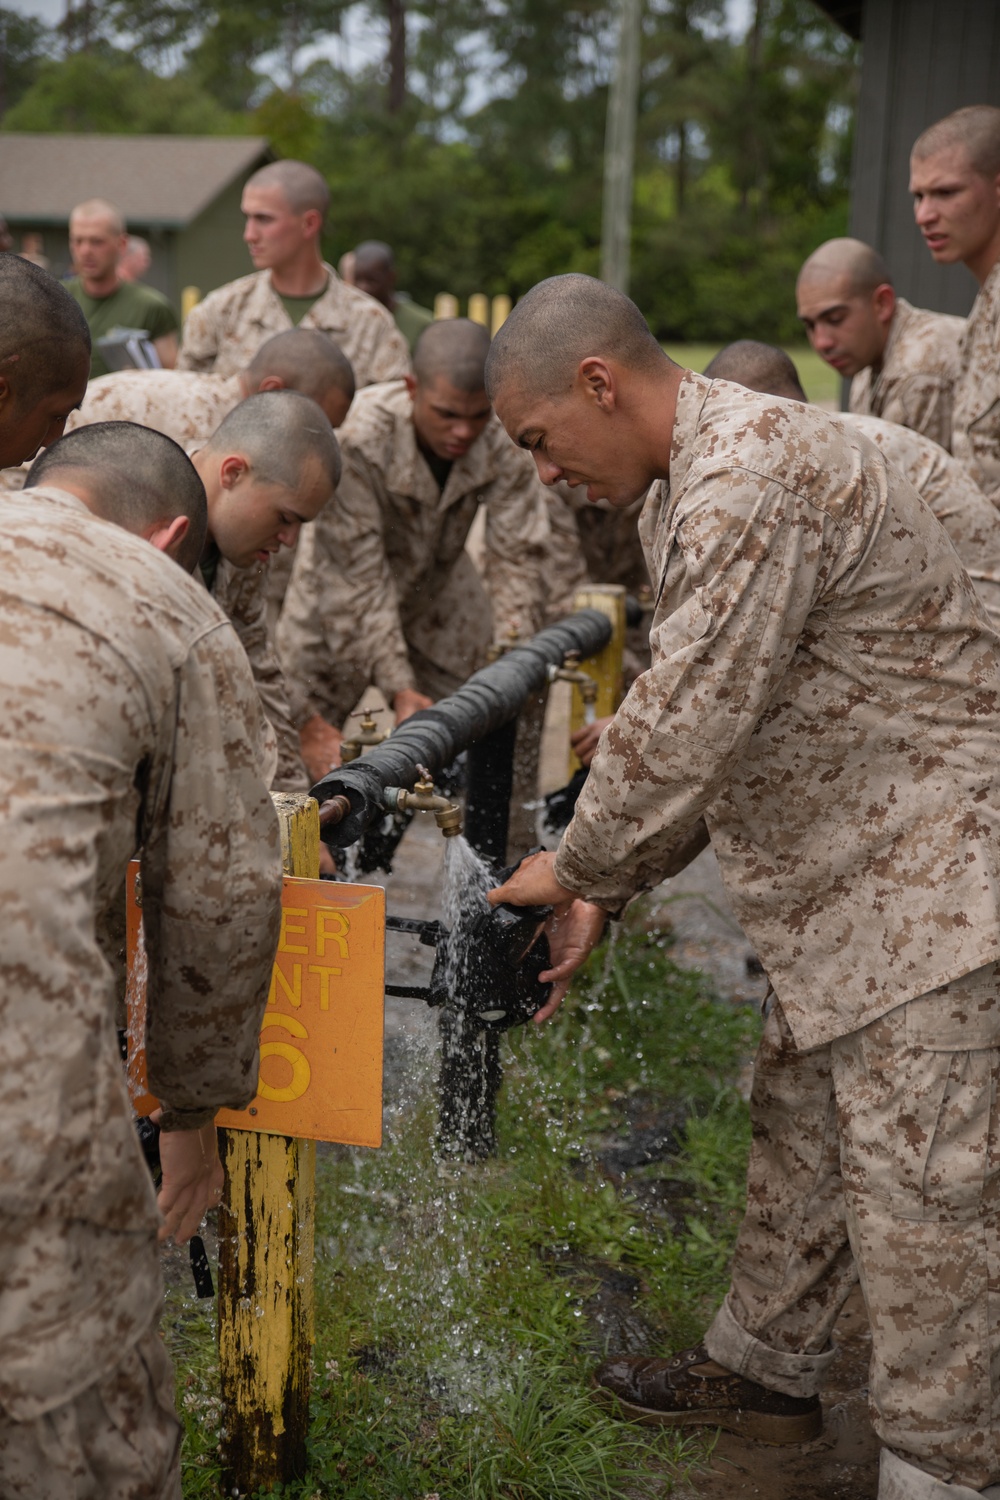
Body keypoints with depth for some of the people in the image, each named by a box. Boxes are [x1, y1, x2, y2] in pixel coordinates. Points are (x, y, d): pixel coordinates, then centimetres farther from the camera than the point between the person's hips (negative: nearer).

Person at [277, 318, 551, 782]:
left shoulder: (505, 440, -25)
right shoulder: (358, 438, -36)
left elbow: (519, 558, -22)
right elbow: (361, 578, -34)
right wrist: (399, 689, -38)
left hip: (438, 585, 4)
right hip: (342, 591, -3)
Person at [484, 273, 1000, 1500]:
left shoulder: (752, 471, -24)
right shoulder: (683, 491, 11)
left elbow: (685, 724, -26)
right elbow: (687, 717, 15)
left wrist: (574, 868, -10)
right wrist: (607, 892, 10)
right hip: (839, 875, 10)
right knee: (797, 1133, 21)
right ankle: (763, 1367, 38)